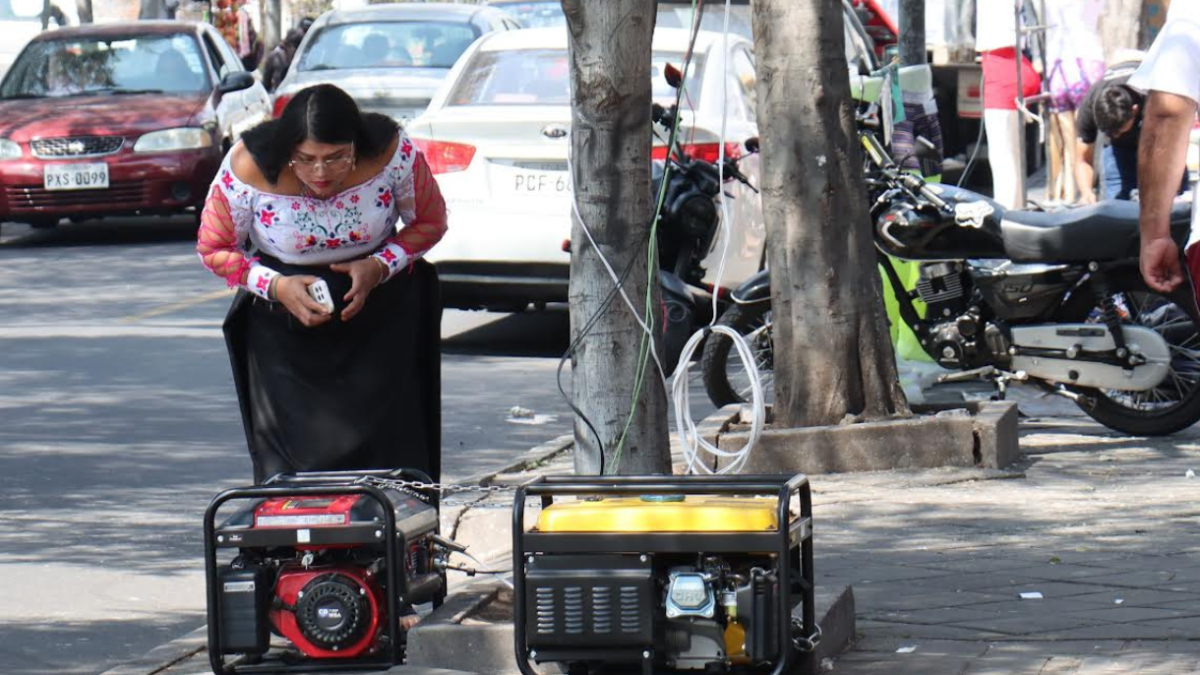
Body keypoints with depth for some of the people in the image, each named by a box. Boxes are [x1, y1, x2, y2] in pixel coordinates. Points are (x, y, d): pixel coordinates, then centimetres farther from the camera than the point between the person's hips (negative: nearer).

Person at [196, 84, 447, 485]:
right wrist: (275, 286, -21)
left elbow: (430, 222, -2)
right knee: (289, 456, -7)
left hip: (379, 310, 0)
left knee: (387, 449, -6)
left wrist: (379, 267, -19)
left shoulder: (391, 153, -19)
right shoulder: (249, 167, -20)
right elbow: (213, 249, -6)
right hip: (283, 323, 0)